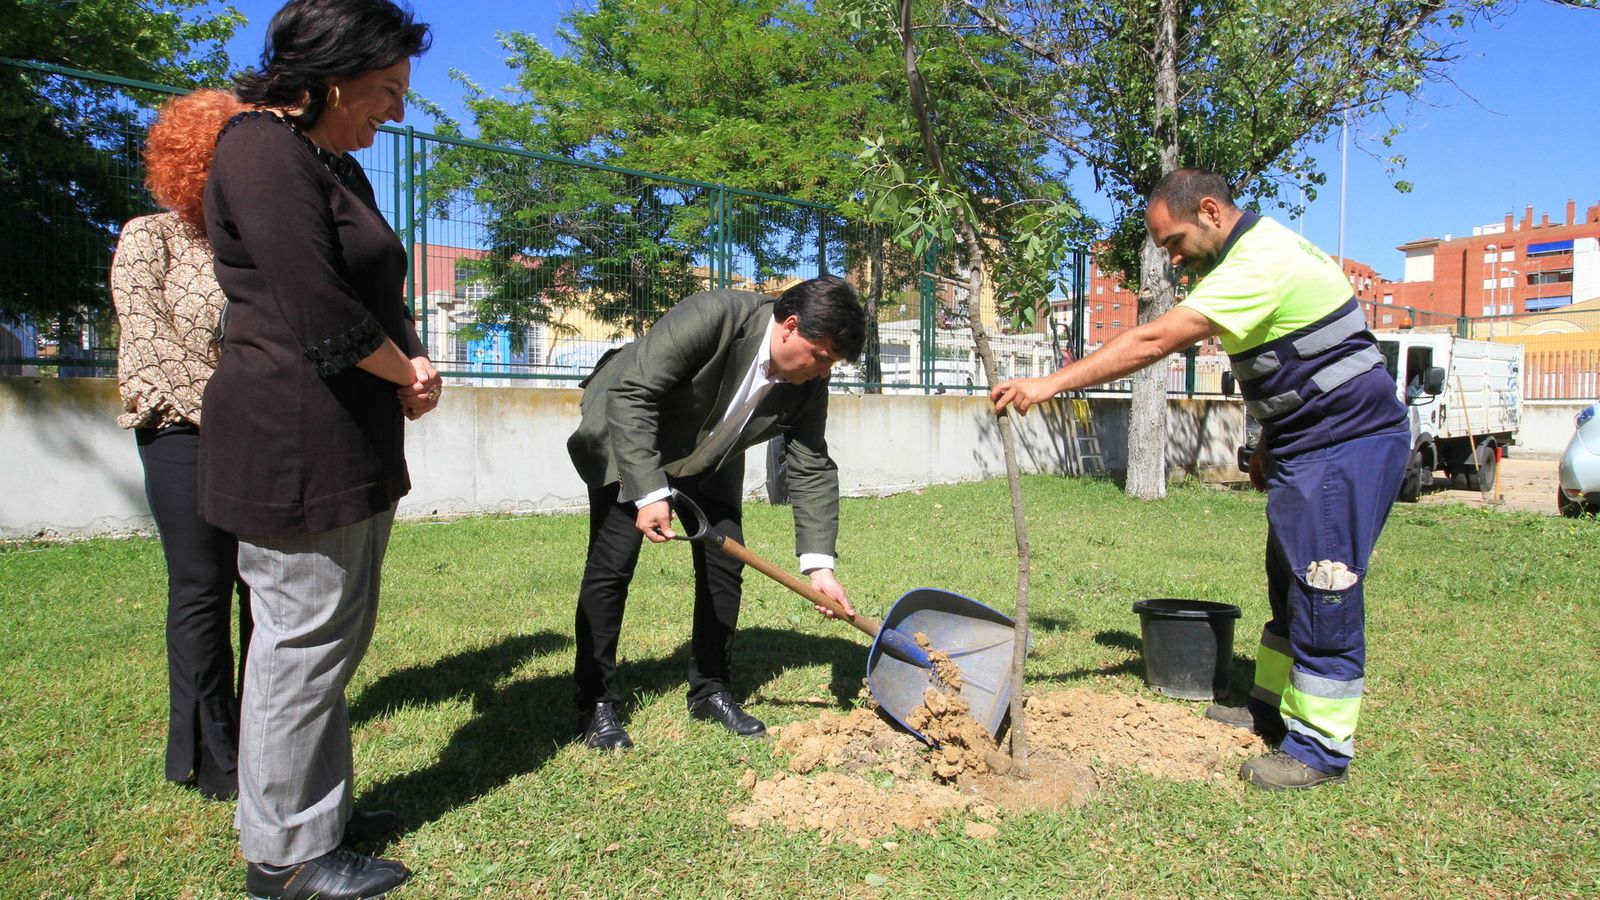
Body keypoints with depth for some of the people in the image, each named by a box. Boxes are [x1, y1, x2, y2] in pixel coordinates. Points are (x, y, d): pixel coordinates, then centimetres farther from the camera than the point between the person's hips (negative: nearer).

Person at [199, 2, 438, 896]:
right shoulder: (263, 150, -12)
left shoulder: (338, 167, 19)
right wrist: (406, 369, -6)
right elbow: (315, 309, -21)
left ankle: (322, 809, 31)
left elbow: (380, 294, 21)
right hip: (295, 446, -10)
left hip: (350, 442, 10)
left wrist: (411, 365, 1)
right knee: (301, 641, -1)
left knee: (334, 637, 16)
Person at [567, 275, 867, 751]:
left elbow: (811, 469, -12)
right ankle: (596, 704, 2)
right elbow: (631, 394, -34)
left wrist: (819, 564, -20)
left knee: (724, 565, 1)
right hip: (627, 436, -5)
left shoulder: (808, 382, -17)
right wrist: (648, 493, -40)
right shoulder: (712, 317, -35)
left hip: (708, 458, 6)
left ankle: (710, 689, 16)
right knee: (611, 566, -10)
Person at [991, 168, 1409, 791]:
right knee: (1289, 582, 16)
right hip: (1306, 441, 11)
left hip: (1348, 441, -11)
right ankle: (1273, 708, 29)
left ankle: (1320, 748, 4)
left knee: (1325, 589, -6)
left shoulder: (1260, 264, -24)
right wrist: (1268, 444, 18)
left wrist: (1050, 384, -31)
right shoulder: (1258, 251, 10)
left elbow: (1153, 342, -31)